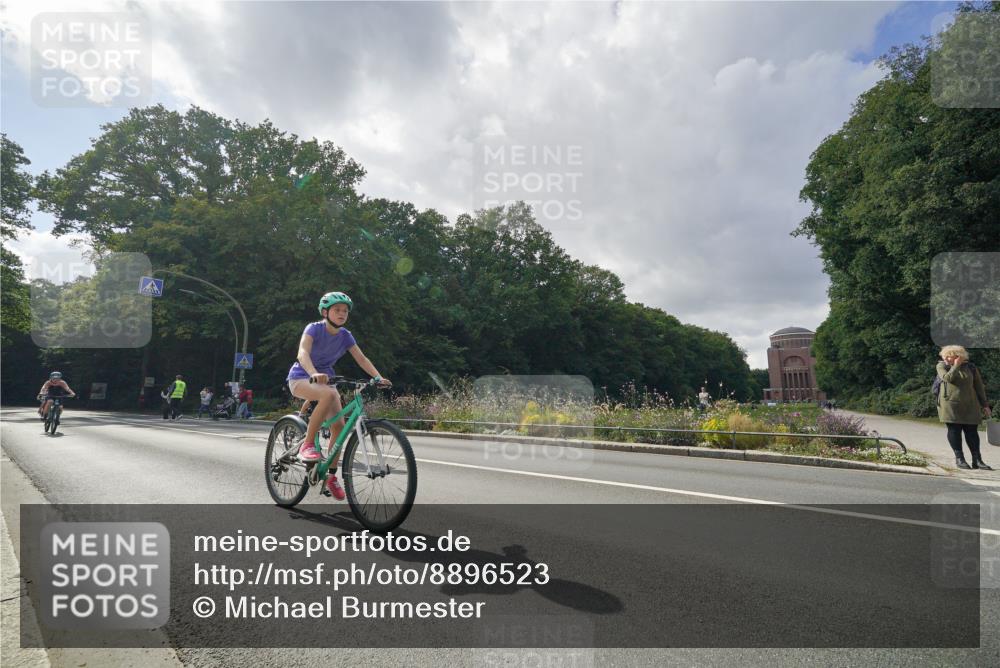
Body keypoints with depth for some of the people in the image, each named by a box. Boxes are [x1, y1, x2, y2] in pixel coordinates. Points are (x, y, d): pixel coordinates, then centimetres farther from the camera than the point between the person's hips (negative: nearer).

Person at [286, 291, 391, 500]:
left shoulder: (345, 335, -2)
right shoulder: (314, 328, -17)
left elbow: (362, 359, -7)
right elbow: (303, 353, -33)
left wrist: (379, 377, -23)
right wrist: (314, 374, -52)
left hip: (324, 379, 5)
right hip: (301, 378, -5)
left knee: (339, 426, -9)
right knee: (329, 394, -38)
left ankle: (331, 476, 6)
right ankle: (307, 444, -25)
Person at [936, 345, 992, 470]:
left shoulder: (970, 367, 5)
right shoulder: (941, 366, 1)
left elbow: (979, 386, 10)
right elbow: (947, 378, -18)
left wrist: (984, 405, 9)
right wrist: (956, 366, -13)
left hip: (970, 406, 2)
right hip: (950, 405, -2)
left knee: (972, 431, 2)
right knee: (954, 430, 0)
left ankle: (977, 460, 7)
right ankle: (959, 458, 8)